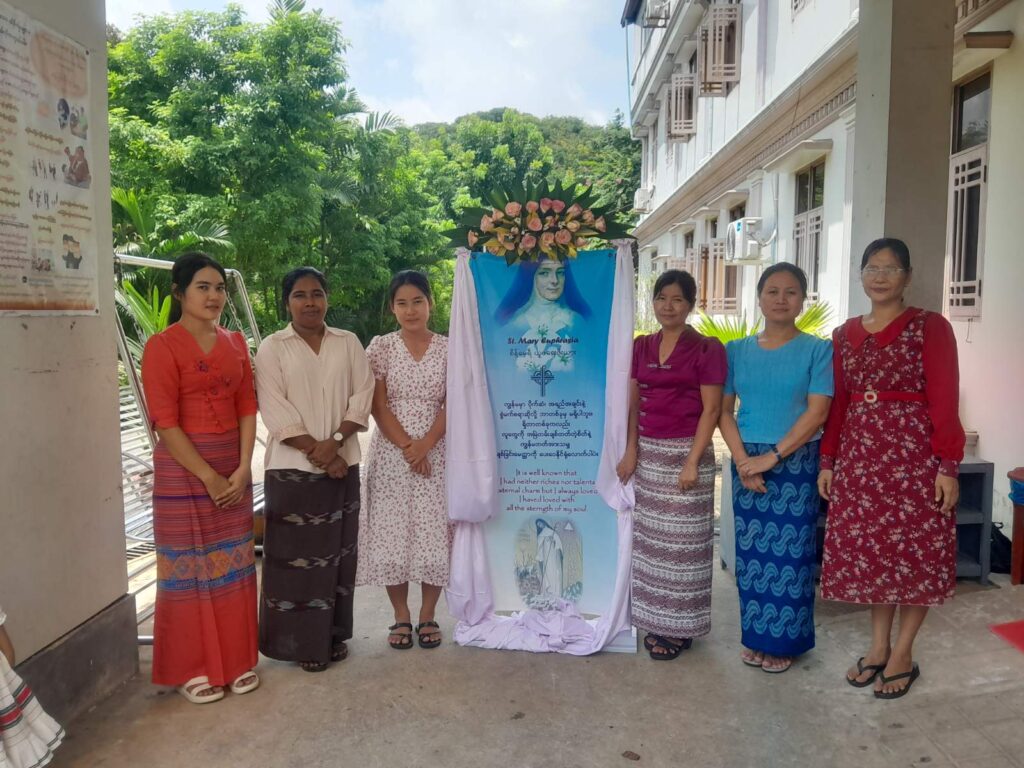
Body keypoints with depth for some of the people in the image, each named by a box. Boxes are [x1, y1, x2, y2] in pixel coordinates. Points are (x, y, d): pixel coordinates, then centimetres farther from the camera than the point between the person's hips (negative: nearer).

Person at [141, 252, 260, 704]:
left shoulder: (235, 343, 9)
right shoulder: (163, 346, -9)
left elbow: (247, 408, 6)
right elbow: (165, 423, -13)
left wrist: (242, 468, -6)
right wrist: (208, 476, -14)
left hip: (234, 467, 5)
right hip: (183, 468, -5)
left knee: (234, 564, 11)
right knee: (189, 566, 5)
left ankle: (237, 659, 26)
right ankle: (191, 669, 20)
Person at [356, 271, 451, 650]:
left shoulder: (447, 348, 3)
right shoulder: (380, 347, 2)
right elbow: (377, 405, -3)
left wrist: (425, 445, -14)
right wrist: (406, 446, -13)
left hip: (436, 453, 1)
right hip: (390, 453, 0)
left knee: (435, 532, 3)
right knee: (392, 533, 3)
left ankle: (427, 615, 19)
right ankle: (401, 616, 19)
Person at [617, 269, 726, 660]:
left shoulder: (707, 349, -6)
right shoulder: (641, 346, 9)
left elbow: (710, 409, -9)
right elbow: (633, 403, 10)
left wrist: (693, 461, -16)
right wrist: (631, 451, 1)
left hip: (685, 452, -5)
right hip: (648, 452, 5)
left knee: (681, 541, 2)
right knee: (650, 539, 10)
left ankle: (680, 627, 15)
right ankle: (657, 620, 23)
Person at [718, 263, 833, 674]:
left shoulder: (817, 350, -3)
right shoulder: (737, 350, 6)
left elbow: (817, 412, -10)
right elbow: (724, 410, 3)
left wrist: (773, 456, -16)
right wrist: (742, 459, -10)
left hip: (796, 463, -3)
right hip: (746, 463, 3)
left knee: (790, 553, 2)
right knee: (751, 552, 8)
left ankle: (784, 641, 18)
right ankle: (756, 637, 23)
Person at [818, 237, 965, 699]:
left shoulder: (930, 327, -3)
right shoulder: (845, 335, 11)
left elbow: (945, 401, -8)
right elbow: (837, 403, 11)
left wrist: (948, 466, -13)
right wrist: (827, 461, 8)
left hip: (914, 455, -4)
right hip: (860, 456, 5)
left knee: (915, 553, 4)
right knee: (869, 551, 10)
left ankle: (903, 655, 18)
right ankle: (878, 646, 25)